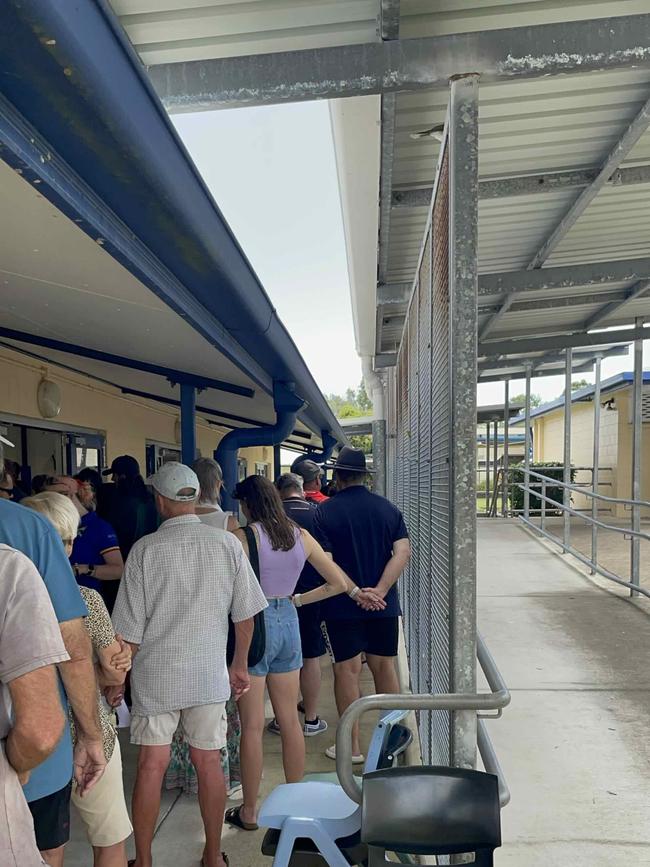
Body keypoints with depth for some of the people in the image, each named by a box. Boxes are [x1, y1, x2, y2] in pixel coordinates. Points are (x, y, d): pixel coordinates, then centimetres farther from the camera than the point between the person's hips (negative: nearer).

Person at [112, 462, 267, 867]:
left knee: (151, 766, 11)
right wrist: (240, 666, 13)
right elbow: (244, 614, 0)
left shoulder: (145, 549, -10)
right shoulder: (227, 543, -6)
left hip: (155, 675, -1)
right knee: (209, 762, 13)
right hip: (210, 674, 2)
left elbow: (130, 631, -7)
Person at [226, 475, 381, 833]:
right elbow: (339, 583, 8)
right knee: (290, 720, 16)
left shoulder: (245, 536, -13)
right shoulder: (301, 535, 3)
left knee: (252, 725, 7)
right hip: (289, 623, 5)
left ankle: (249, 812, 20)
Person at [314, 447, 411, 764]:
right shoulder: (388, 508, 2)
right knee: (384, 666, 16)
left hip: (342, 607, -3)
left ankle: (352, 747, 16)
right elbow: (403, 551, -9)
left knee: (347, 671, 6)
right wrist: (380, 590, -15)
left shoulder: (325, 511, -8)